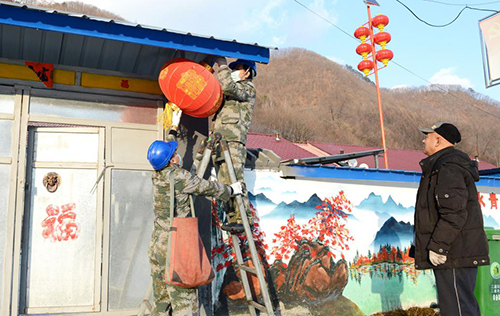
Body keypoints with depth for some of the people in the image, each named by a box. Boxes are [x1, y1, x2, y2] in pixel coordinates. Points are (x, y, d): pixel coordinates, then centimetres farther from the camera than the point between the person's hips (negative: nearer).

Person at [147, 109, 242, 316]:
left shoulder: (157, 174, 6)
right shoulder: (178, 176, -14)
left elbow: (167, 148, 26)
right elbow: (207, 188, -3)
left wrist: (174, 127, 38)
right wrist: (231, 190, 14)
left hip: (157, 247, 8)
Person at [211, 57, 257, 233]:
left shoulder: (248, 88, 6)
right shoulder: (229, 91, 33)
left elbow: (228, 86, -12)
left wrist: (222, 65, 1)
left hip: (233, 140, -8)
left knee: (235, 180, -16)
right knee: (224, 183, 0)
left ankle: (242, 218, -16)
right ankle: (232, 217, -1)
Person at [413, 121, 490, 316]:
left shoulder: (448, 167, -15)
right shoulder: (444, 164, 20)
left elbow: (454, 212, -24)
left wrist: (437, 246, -22)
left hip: (455, 254, -11)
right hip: (454, 252, 11)